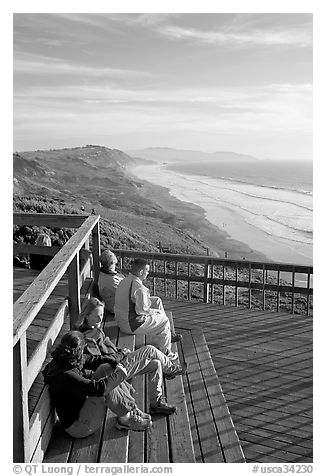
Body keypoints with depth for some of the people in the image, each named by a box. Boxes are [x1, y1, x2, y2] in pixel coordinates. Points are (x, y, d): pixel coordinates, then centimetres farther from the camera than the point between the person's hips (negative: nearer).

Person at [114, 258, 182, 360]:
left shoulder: (124, 281, 3)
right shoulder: (139, 287, -26)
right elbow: (142, 309, -23)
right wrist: (156, 311, -3)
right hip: (132, 325, -9)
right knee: (164, 321, 7)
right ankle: (166, 353, 23)